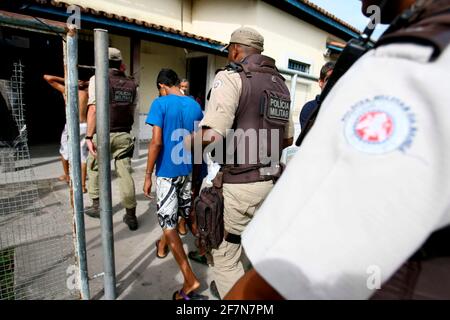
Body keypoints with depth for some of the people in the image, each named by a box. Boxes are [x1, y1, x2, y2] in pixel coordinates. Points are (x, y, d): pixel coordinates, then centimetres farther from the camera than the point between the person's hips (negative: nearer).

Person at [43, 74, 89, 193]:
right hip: (84, 126, 2)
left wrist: (64, 80, 7)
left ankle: (67, 176, 37)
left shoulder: (65, 90, 4)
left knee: (64, 152, 23)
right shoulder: (86, 92, 9)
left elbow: (47, 77, 5)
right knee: (82, 155, 3)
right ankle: (83, 185, 0)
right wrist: (85, 83, 14)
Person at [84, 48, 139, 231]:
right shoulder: (131, 84, 9)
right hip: (124, 135, 3)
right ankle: (131, 215, 8)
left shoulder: (98, 79, -5)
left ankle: (96, 206, 29)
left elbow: (93, 109, -13)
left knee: (95, 170, 19)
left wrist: (89, 136, -13)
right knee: (125, 173, 5)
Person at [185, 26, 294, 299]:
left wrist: (189, 140, -3)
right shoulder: (281, 84, 13)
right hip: (271, 182, 8)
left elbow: (213, 136, -24)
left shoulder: (232, 77, -11)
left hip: (239, 184, -8)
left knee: (225, 256, 9)